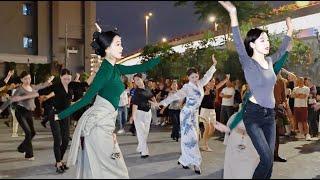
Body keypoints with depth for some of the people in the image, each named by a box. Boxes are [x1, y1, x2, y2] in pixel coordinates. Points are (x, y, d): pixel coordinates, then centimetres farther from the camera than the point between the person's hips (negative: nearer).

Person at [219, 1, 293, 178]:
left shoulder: (269, 61, 7)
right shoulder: (248, 63, -11)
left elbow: (282, 50, 27)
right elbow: (239, 45, -27)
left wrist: (290, 29, 27)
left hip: (270, 114, 6)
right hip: (253, 115, -6)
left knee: (269, 159, 7)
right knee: (267, 159, -11)